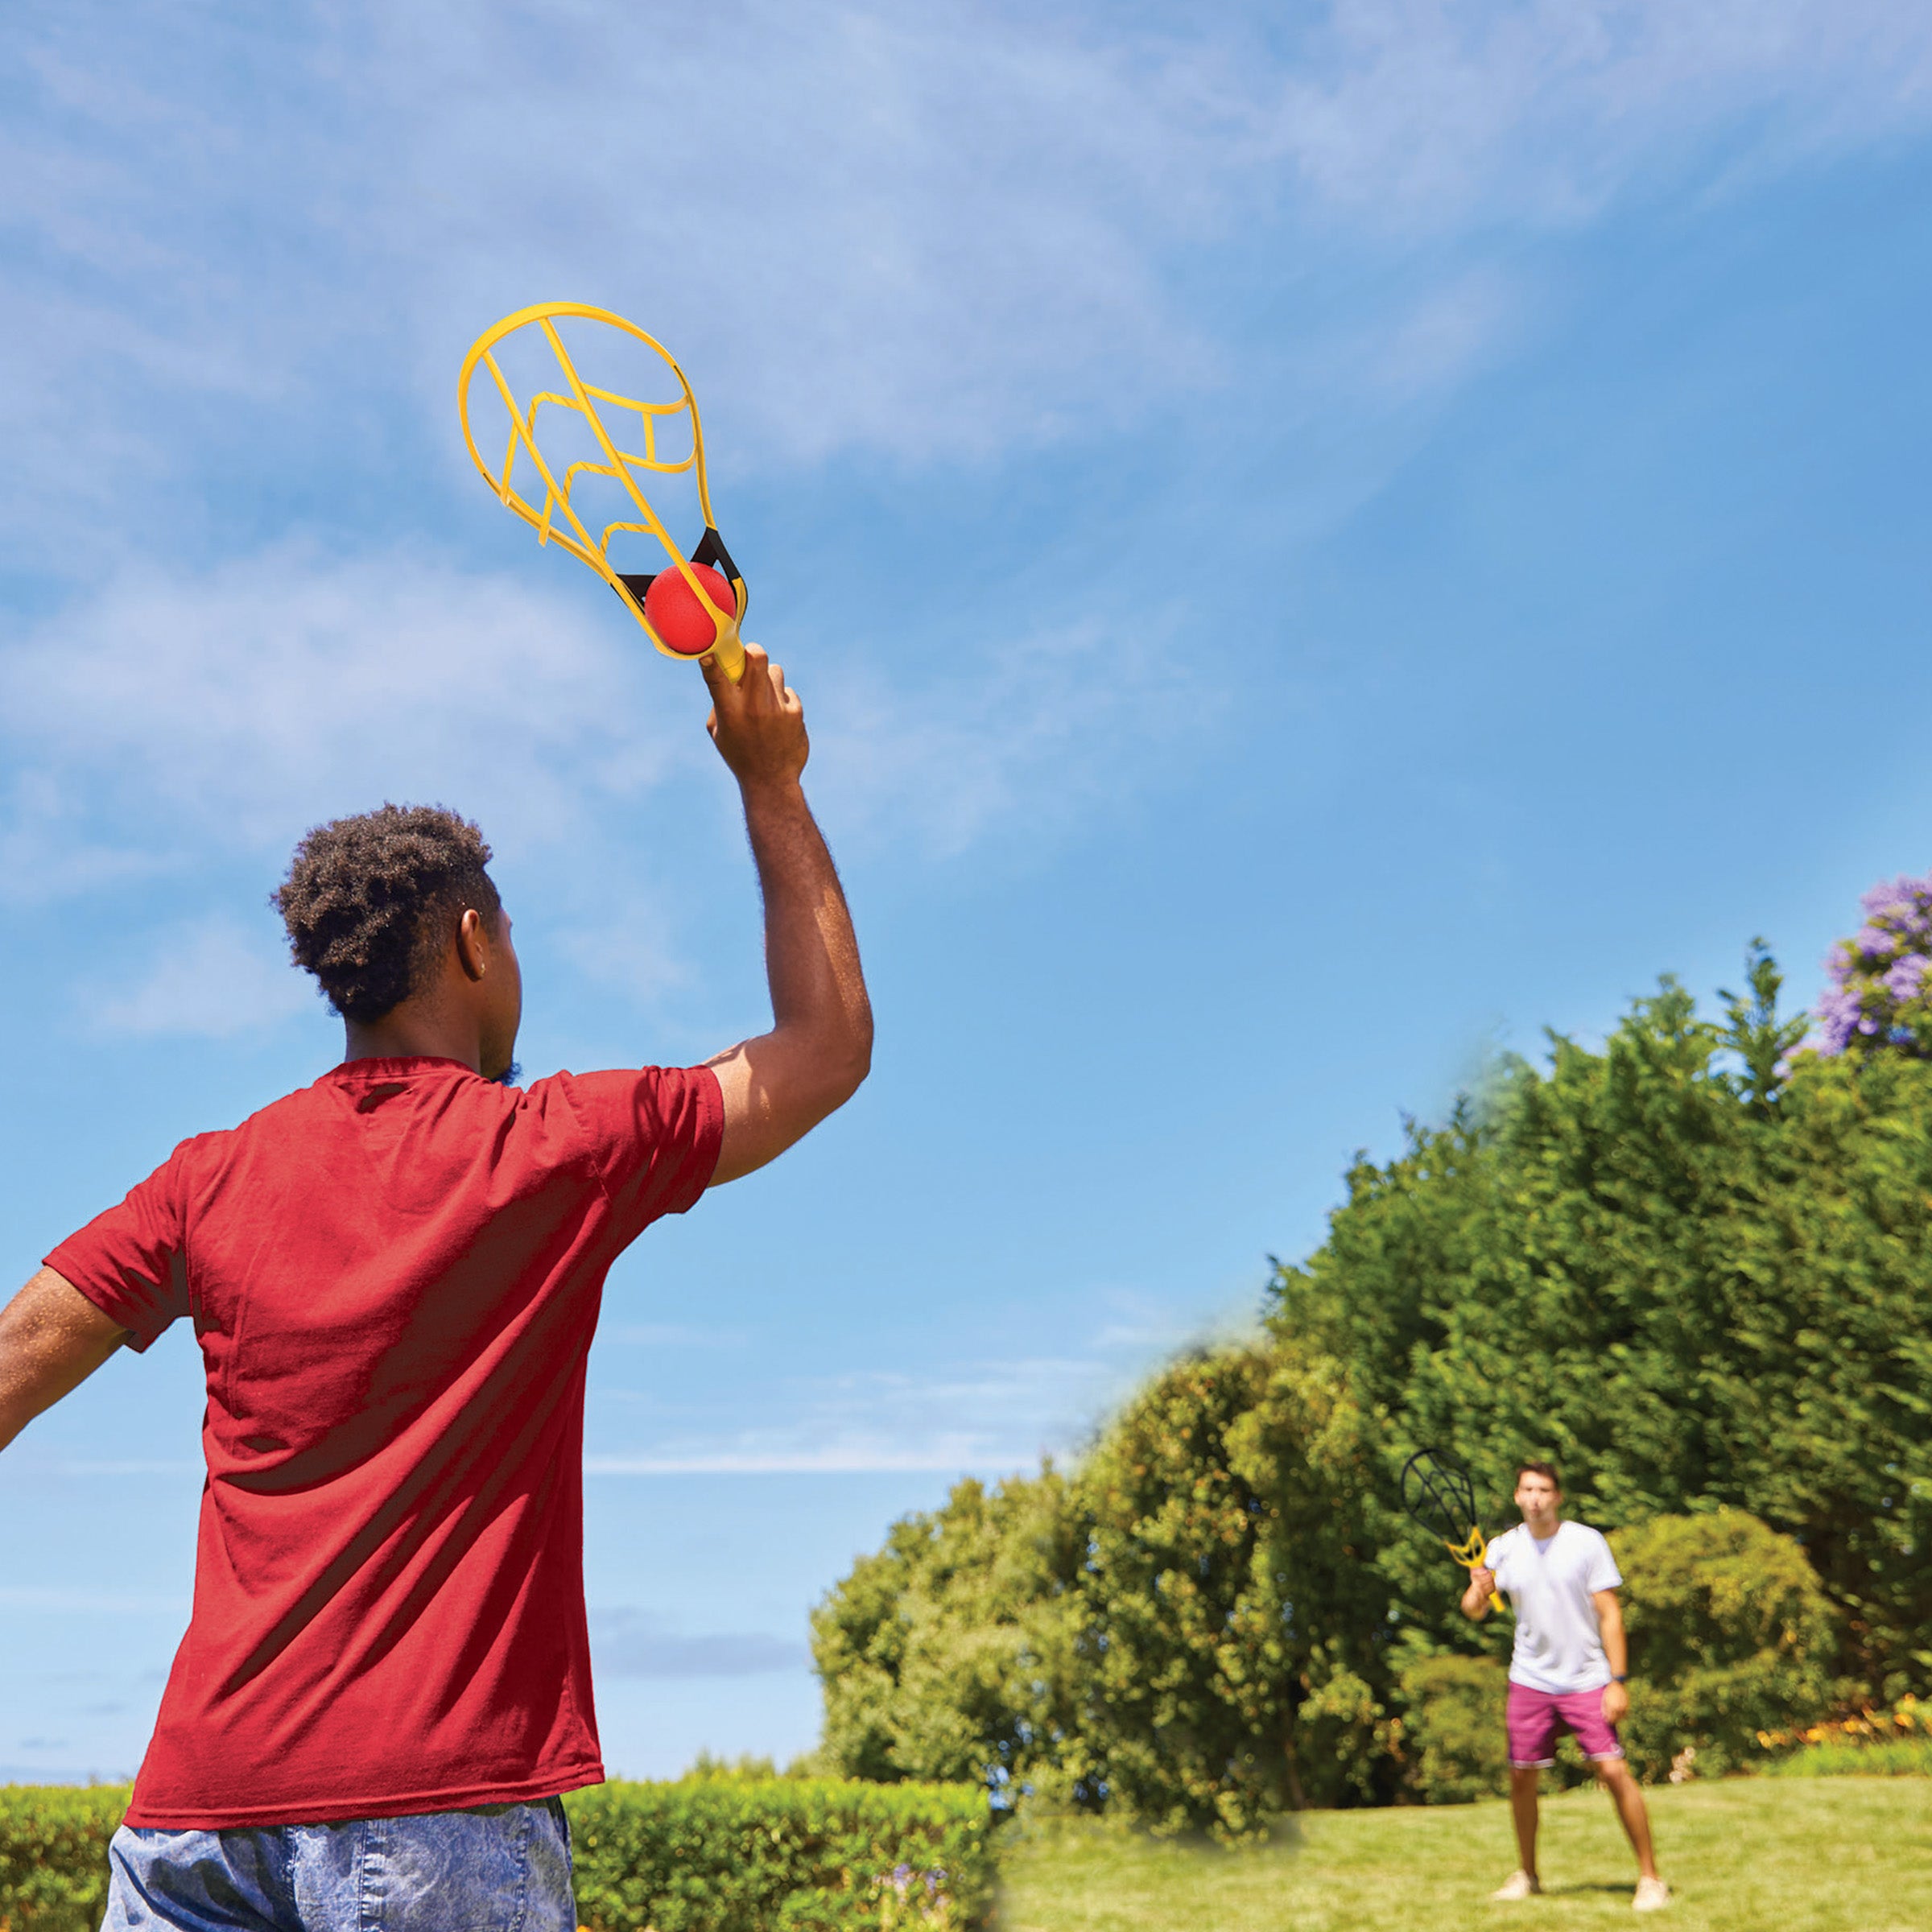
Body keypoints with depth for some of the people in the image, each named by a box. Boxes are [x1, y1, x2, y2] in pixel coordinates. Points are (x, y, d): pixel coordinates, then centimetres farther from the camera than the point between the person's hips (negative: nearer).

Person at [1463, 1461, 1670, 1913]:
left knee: (1614, 1772, -12)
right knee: (1522, 1777, 4)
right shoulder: (1504, 1548, 2)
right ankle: (1527, 1876, 22)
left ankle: (1649, 1877, -2)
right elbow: (1474, 1611, 2)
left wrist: (1618, 1680, -12)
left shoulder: (1587, 1543, -5)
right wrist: (1478, 1591, -22)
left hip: (1587, 1681, -3)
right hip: (1530, 1681, 3)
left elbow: (1610, 1615, -5)